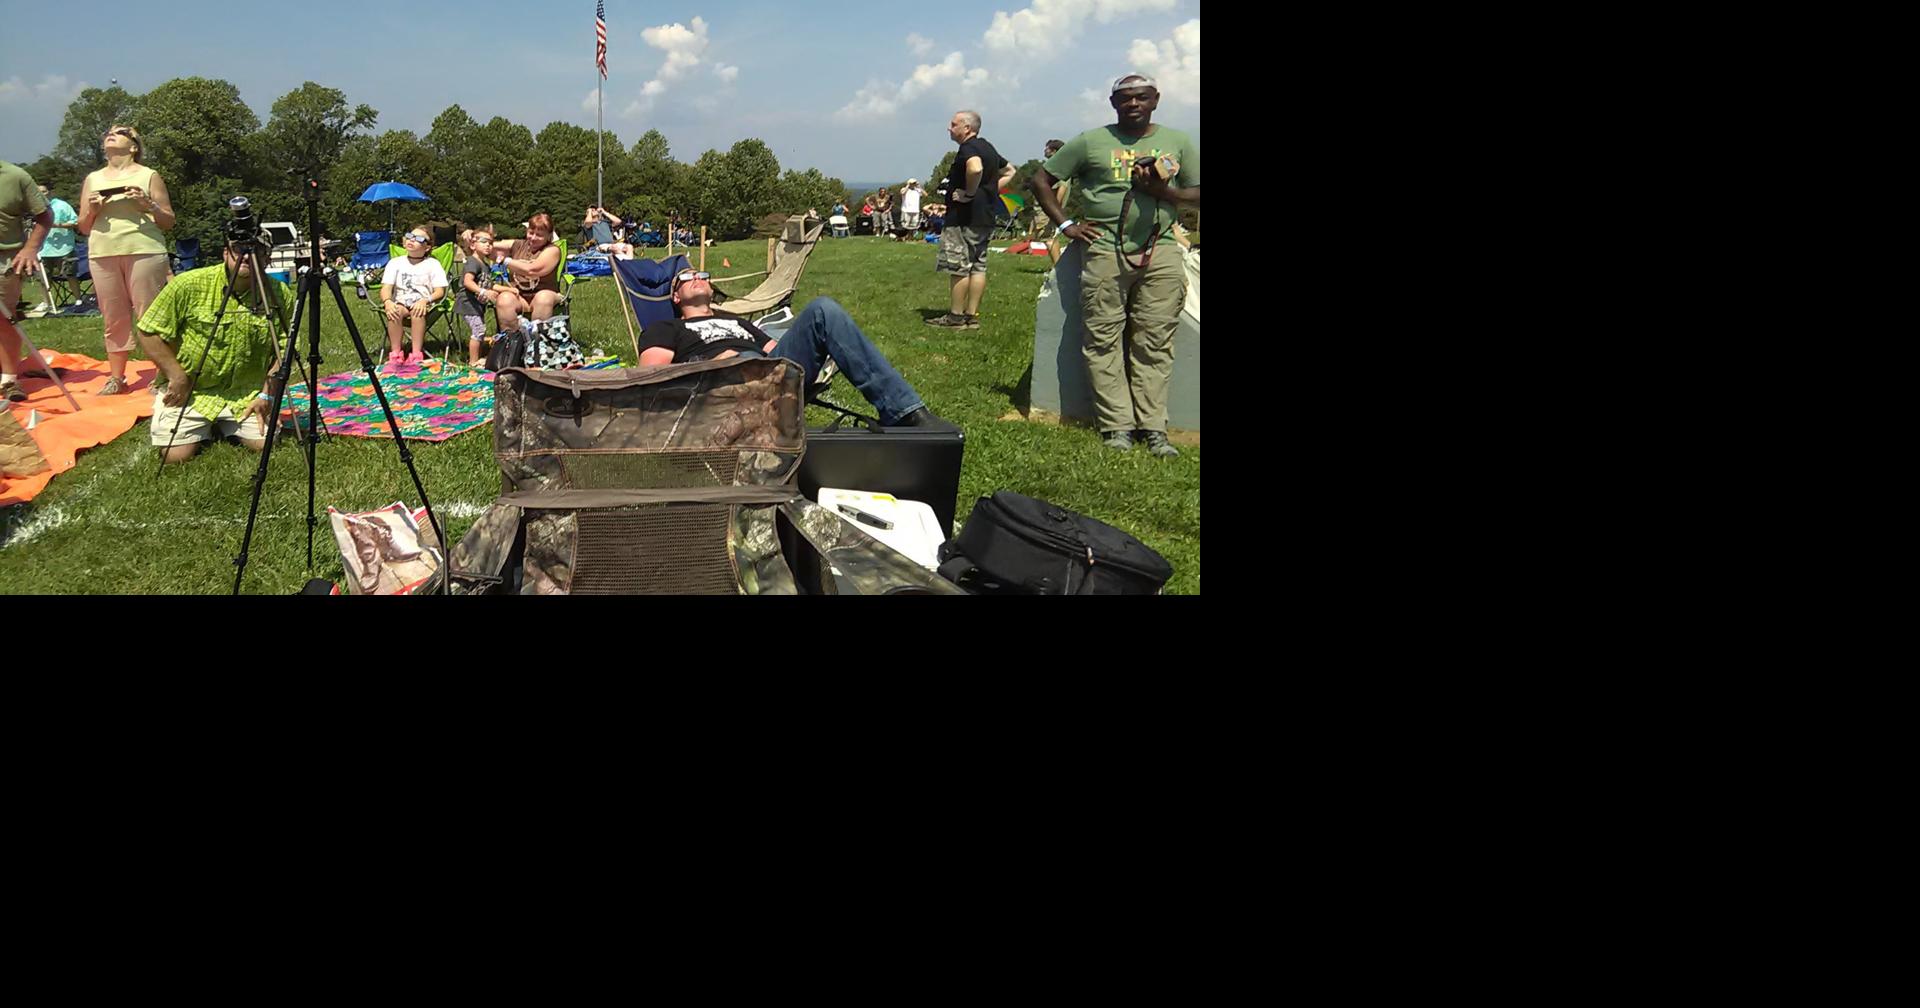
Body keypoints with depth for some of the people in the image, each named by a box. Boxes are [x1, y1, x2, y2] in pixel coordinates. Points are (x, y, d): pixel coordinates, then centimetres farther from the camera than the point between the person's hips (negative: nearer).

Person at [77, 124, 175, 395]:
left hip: (144, 253, -4)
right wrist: (92, 211, 0)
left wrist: (148, 205, -10)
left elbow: (168, 222, 7)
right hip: (103, 255, 4)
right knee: (114, 320, 4)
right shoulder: (93, 179, 19)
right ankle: (116, 377, 9)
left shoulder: (148, 176, 10)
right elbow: (84, 228, 20)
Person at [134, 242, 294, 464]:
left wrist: (267, 395, -9)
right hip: (187, 390, -2)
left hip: (245, 393, 2)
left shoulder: (280, 295, -6)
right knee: (177, 454, -14)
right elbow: (148, 332, -6)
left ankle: (222, 428, 19)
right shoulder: (189, 285, -12)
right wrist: (177, 377, -12)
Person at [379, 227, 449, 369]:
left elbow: (440, 291, -3)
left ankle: (416, 355, -36)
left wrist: (425, 300, -23)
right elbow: (386, 288, 1)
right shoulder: (395, 262, 11)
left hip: (423, 304, -2)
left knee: (418, 311, -37)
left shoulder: (433, 264, 5)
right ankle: (395, 354, -28)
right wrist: (387, 301, -22)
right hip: (400, 302, 2)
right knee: (395, 311, -33)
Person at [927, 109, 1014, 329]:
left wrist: (969, 193, -23)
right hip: (985, 218, 10)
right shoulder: (988, 148, 17)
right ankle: (972, 315, 12)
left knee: (958, 266, -4)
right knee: (978, 266, 9)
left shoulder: (968, 148, -14)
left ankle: (955, 316, -1)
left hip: (964, 218, -10)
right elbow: (1009, 172, 29)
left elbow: (976, 169, -37)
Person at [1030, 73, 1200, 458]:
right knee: (1105, 340, -2)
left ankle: (1154, 429, 4)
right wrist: (1064, 224, 3)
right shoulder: (1091, 142, 9)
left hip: (1161, 253, 1)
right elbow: (1041, 179, 13)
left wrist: (1163, 191, -6)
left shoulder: (1178, 142, 14)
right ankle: (1117, 426, 3)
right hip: (1106, 251, -1)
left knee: (1155, 343, 0)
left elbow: (1196, 193, 12)